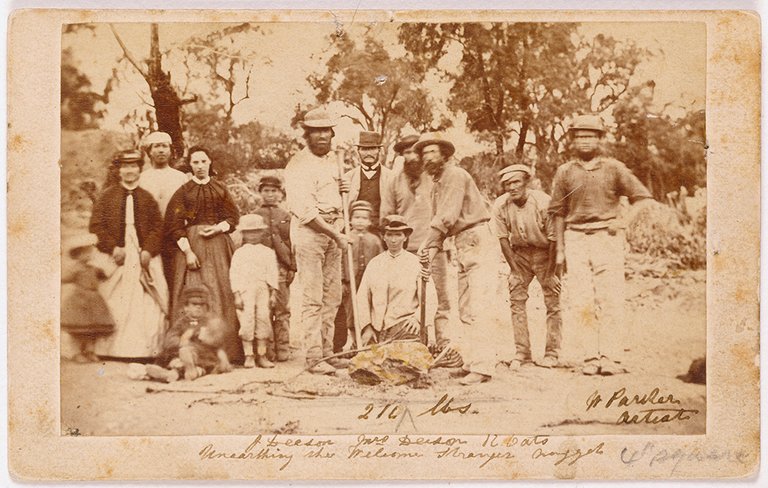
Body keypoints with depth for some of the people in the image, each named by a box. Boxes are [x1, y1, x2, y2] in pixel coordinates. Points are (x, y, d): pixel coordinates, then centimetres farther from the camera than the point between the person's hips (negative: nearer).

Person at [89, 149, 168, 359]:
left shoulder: (147, 198, 11)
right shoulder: (107, 196, 7)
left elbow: (158, 226, 5)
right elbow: (96, 225, 0)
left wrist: (148, 250, -10)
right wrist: (113, 248, -11)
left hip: (144, 258, 1)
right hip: (117, 257, -1)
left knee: (146, 306, -3)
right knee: (116, 308, -3)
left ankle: (145, 350, 1)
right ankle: (114, 350, 2)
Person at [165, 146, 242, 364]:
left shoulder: (221, 189, 11)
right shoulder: (183, 191, 3)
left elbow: (233, 217, 11)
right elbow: (173, 224, -2)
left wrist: (218, 228, -8)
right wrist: (187, 251, -11)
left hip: (219, 245, 2)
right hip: (191, 245, -2)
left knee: (222, 293, -2)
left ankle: (224, 349, 2)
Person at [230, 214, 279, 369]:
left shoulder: (268, 252, 11)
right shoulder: (239, 253, 7)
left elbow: (272, 273, 9)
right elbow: (234, 274, 3)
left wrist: (273, 293, 1)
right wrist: (236, 295, -5)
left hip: (262, 290, 2)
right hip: (245, 291, -1)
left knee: (263, 319, -3)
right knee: (246, 321, -7)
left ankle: (262, 355, 5)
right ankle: (248, 356, 1)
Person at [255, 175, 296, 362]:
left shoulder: (286, 216, 12)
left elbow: (292, 243, 9)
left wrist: (292, 268, 1)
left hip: (281, 266, 1)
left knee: (282, 310, 2)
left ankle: (283, 350, 7)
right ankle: (267, 350, 4)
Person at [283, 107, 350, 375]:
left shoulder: (331, 159, 16)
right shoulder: (299, 165, -11)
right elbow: (306, 211, -18)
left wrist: (339, 190, 8)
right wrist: (335, 235, -16)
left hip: (334, 230, 8)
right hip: (309, 232, -8)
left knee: (332, 297, 10)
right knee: (312, 298, -7)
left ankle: (327, 352, 17)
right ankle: (314, 358, -4)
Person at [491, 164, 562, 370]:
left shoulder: (543, 202, -24)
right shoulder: (500, 206, -16)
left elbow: (553, 239, -18)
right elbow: (503, 239, -7)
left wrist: (549, 273, -16)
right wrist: (516, 270, -9)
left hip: (544, 253, -3)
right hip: (519, 254, 3)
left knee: (553, 302, -4)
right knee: (516, 300, -3)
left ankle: (552, 353, 5)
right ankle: (522, 353, 3)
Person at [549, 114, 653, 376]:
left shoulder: (614, 168, 6)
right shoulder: (565, 172, 9)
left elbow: (642, 196, 10)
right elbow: (558, 212, 12)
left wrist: (624, 221, -3)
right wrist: (560, 249, 9)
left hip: (607, 237, -1)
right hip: (576, 238, 2)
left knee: (610, 299, -7)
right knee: (582, 301, -2)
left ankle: (612, 357, -6)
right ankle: (591, 357, 1)